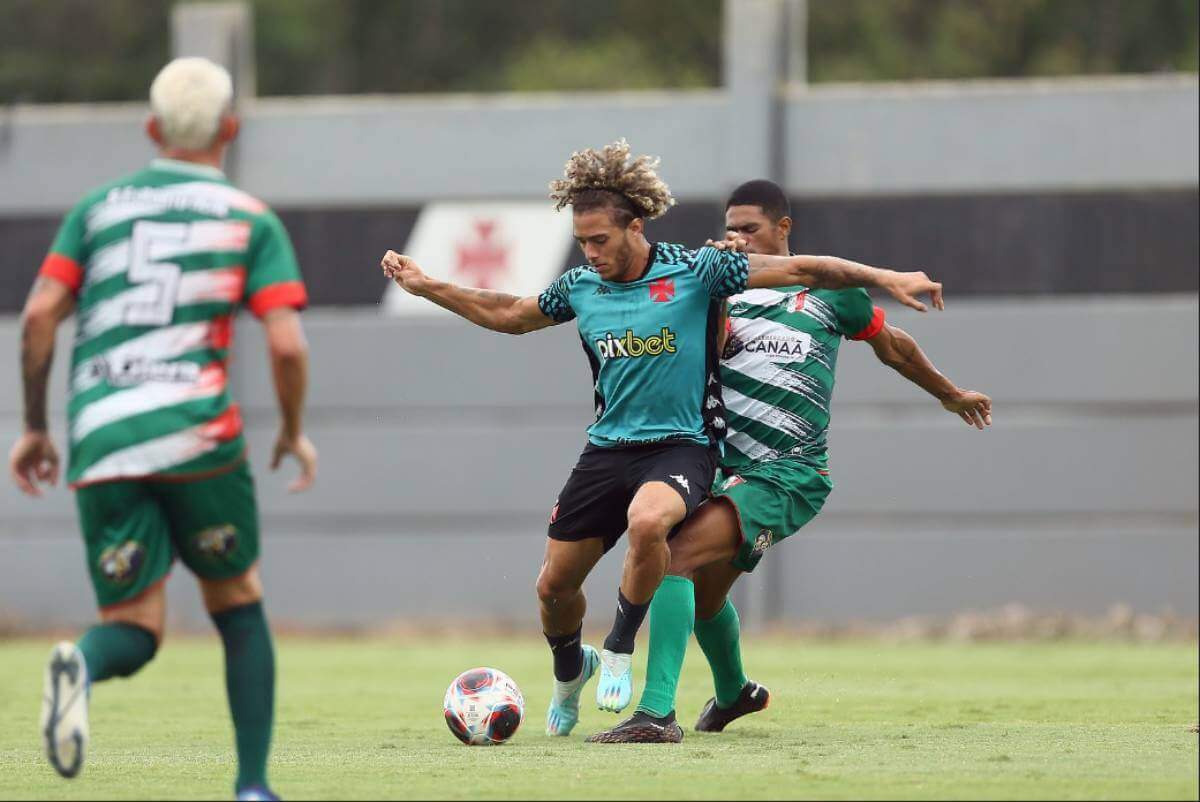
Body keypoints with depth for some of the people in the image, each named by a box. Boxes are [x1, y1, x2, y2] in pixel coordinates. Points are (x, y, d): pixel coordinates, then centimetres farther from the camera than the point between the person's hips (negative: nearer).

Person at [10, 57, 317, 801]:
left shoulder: (99, 207, 15)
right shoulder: (252, 221, 8)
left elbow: (39, 315, 5)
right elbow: (287, 345, -3)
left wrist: (35, 425, 14)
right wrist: (295, 433, 15)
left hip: (99, 445, 2)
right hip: (196, 432, -2)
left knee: (133, 629, 5)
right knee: (240, 602, 17)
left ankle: (81, 667, -31)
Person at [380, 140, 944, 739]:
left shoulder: (694, 272, -10)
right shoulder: (580, 287, 3)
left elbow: (800, 270, -9)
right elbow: (507, 315, 21)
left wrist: (886, 279, -16)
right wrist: (424, 288, 18)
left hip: (682, 444, -5)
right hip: (608, 446, 5)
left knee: (647, 520, -37)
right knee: (554, 584, 5)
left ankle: (620, 650, -13)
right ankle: (569, 670, 39)